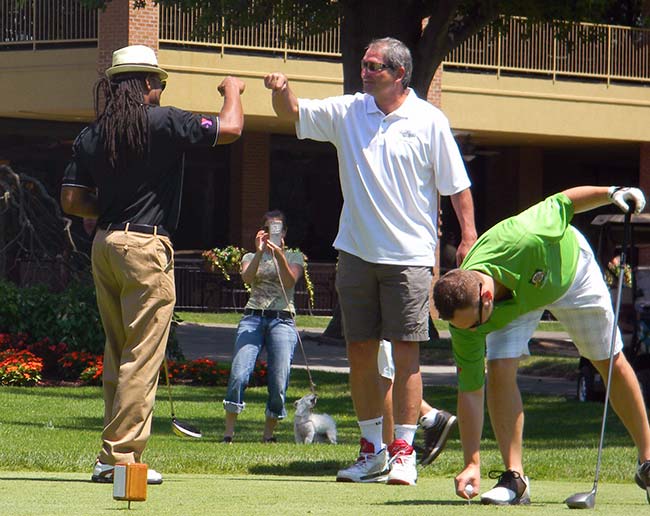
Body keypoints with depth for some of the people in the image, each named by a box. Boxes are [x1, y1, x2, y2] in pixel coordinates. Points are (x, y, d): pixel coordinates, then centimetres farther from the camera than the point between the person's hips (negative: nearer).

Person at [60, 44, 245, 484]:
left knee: (118, 354, 14)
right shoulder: (162, 122, -8)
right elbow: (230, 128, -6)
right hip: (146, 246, -7)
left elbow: (72, 201, 9)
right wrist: (233, 90, 13)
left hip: (104, 244, 7)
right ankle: (120, 456, -9)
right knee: (143, 358, -5)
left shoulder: (91, 135, 10)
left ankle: (116, 452, 16)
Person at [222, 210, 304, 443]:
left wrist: (280, 255, -18)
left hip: (282, 320, 0)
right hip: (253, 318, 0)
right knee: (239, 374, -17)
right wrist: (259, 252, -17)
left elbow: (290, 282, -5)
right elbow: (247, 278, -4)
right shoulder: (251, 257, 18)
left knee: (279, 382, -10)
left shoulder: (294, 257, 15)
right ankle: (229, 431, -12)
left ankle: (269, 433, 5)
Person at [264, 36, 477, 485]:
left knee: (406, 352, -5)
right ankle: (372, 450, 16)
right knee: (360, 352, 6)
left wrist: (469, 238, -8)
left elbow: (457, 186, 0)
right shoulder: (347, 112, 7)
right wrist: (282, 90, -14)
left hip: (409, 255, -4)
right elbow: (293, 113, 8)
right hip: (357, 251, 4)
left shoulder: (430, 122, -2)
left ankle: (403, 452, 0)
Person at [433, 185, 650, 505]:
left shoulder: (524, 242, -48)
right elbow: (469, 390, -30)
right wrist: (472, 463, -34)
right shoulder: (462, 312, -35)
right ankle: (515, 477, -12)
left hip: (568, 266, -1)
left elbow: (562, 203, -28)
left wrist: (613, 193, -21)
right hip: (512, 301, 1)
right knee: (500, 370, -21)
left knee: (612, 364, 9)